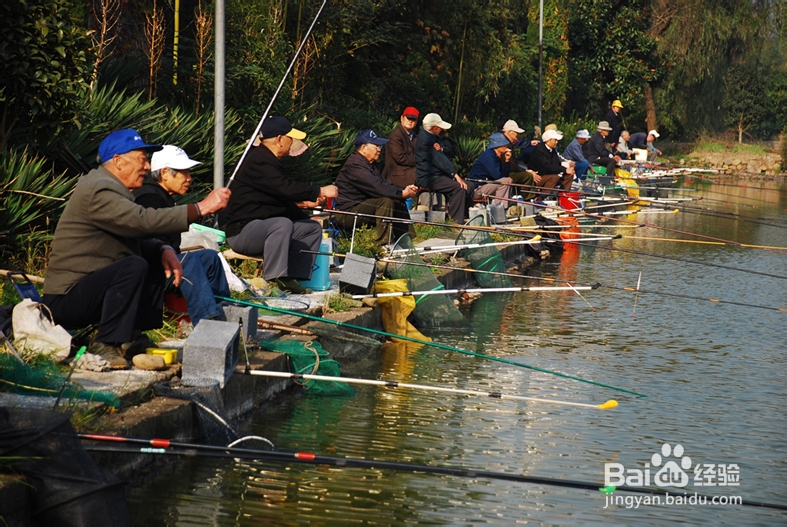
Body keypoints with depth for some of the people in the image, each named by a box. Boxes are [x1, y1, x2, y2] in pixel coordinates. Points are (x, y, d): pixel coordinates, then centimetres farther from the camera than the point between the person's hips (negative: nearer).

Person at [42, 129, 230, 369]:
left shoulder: (110, 188, 15)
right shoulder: (98, 191, -19)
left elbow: (136, 236, 16)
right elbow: (144, 221, -31)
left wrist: (164, 250, -6)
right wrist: (201, 208, -29)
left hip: (89, 285, 10)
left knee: (158, 263, 8)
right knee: (134, 266, -29)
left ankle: (130, 338, 6)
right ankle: (104, 345, -21)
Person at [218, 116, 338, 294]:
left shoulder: (268, 160, 17)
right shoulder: (258, 162, -18)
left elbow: (281, 196, 26)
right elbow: (286, 187, -27)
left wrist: (302, 203, 12)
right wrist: (320, 192, -18)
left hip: (265, 227, 11)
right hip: (241, 230, -11)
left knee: (313, 228, 7)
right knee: (282, 223, -38)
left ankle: (294, 278, -3)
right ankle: (274, 279, -35)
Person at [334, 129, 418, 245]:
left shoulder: (369, 165, 16)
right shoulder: (354, 165, -19)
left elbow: (385, 183, 8)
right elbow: (376, 188, -27)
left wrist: (405, 189, -9)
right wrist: (402, 193, -24)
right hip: (347, 213, -10)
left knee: (398, 202, 5)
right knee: (386, 201, -27)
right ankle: (383, 244, -25)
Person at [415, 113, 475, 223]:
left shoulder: (433, 137, 15)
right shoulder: (424, 140, -16)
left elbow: (444, 155, 13)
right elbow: (439, 160, -20)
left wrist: (440, 148, -12)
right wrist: (455, 175, -21)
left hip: (437, 175, 10)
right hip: (428, 178, -10)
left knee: (469, 186, 1)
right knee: (459, 188, -27)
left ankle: (463, 217, 4)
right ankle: (455, 222, -28)